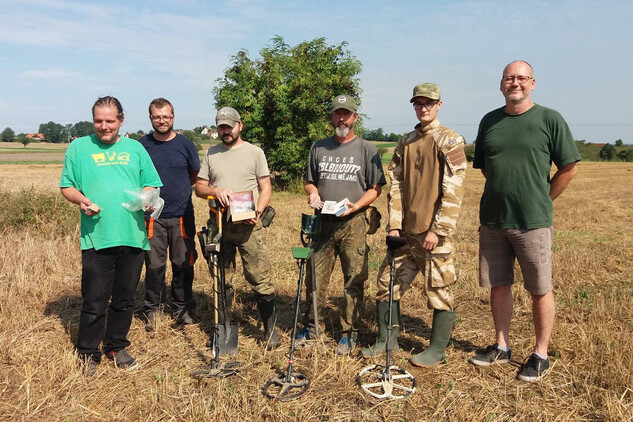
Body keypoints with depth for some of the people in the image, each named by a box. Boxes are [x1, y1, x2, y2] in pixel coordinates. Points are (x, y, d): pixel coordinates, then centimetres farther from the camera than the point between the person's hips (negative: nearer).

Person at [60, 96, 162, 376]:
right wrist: (80, 199, -15)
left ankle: (117, 347, 30)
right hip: (96, 237, -2)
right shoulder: (79, 147, 7)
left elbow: (151, 184, 14)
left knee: (124, 298, 13)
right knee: (94, 301, 0)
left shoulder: (135, 148, 13)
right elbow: (66, 186, 6)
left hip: (133, 235, 3)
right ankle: (88, 354, 19)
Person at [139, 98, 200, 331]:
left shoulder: (185, 144, 2)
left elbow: (195, 176, 13)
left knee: (183, 264, 7)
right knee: (154, 265, 3)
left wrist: (178, 189, 6)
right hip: (153, 216, 0)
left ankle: (182, 308, 23)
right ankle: (151, 310, 19)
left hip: (182, 215, 1)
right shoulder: (142, 145, 2)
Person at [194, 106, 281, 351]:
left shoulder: (254, 152, 5)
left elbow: (266, 188, 2)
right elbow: (199, 187, 10)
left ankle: (270, 328, 8)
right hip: (219, 225, 3)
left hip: (247, 225, -3)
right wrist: (216, 191, -12)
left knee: (260, 278, -5)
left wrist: (258, 211, -16)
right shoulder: (211, 154, 13)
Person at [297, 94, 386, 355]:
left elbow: (375, 188, 2)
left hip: (354, 224, -2)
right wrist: (313, 194, -3)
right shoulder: (319, 147, 13)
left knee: (354, 281, 2)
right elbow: (309, 181, 19)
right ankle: (310, 327, 23)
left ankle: (349, 333, 16)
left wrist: (355, 206, -14)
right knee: (315, 278, 6)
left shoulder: (366, 149, 4)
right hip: (323, 222, 3)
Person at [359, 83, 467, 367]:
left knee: (439, 290, 4)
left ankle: (437, 350, 19)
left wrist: (437, 229, -16)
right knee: (388, 282, 11)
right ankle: (387, 340, 27)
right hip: (406, 231, 7)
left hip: (434, 232, -6)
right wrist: (394, 224, 3)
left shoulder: (450, 141, -5)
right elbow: (396, 185, 11)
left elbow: (453, 191, -12)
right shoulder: (405, 143, 14)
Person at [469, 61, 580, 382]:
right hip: (492, 220, 4)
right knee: (498, 285, 12)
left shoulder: (549, 119, -3)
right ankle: (501, 346, 28)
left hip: (533, 222, -4)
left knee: (540, 290, 5)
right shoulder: (489, 121, 9)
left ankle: (540, 354, 21)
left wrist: (542, 200, 4)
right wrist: (503, 195, 12)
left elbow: (569, 167, 0)